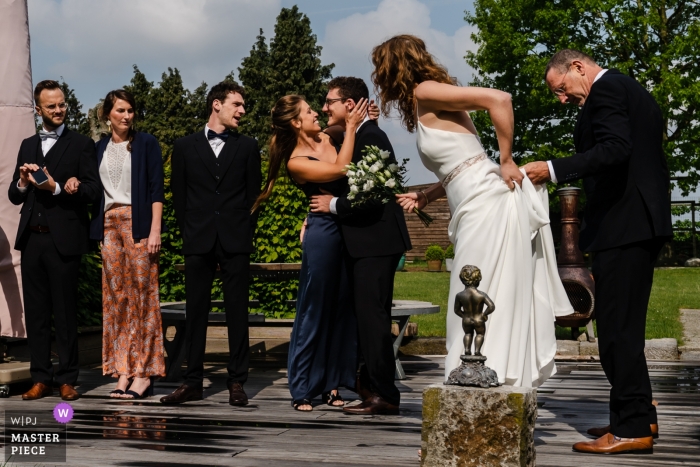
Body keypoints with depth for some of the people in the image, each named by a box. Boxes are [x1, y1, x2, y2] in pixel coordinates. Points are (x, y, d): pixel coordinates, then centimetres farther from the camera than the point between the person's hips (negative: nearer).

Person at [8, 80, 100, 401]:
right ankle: (41, 378, 13)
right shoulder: (28, 146, 17)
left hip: (63, 239, -5)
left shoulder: (81, 145, 2)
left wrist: (56, 188, -18)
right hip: (31, 239, 5)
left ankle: (67, 379, 7)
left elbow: (93, 191, -7)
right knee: (36, 311, 7)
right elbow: (14, 196, 15)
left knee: (65, 312, 0)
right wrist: (23, 182, -6)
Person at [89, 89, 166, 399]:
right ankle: (123, 370, 7)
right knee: (116, 297, 3)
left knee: (141, 295, -5)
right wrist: (97, 229, 6)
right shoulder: (99, 149, 14)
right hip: (109, 225, 4)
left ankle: (143, 372, -1)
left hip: (138, 223, -4)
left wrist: (155, 231, -11)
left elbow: (156, 189, -3)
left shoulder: (146, 144, 2)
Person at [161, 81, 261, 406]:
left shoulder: (247, 147, 11)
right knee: (196, 312, 3)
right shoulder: (185, 147, 10)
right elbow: (179, 196, 9)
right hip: (198, 242, 0)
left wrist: (246, 232, 1)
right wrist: (188, 232, 2)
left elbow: (253, 194, 9)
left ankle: (237, 382, 4)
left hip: (236, 242, 0)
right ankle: (193, 382, 9)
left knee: (237, 312, 0)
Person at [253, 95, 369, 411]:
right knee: (314, 311, 0)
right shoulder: (296, 162, -10)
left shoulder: (329, 139, 8)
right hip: (323, 233, -6)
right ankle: (301, 389, 9)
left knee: (342, 308, 9)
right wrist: (351, 127, -16)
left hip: (349, 230, 6)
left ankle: (332, 385, 17)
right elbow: (339, 170, -21)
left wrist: (363, 120, -1)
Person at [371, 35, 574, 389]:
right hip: (479, 210, 9)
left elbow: (499, 99, -19)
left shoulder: (426, 91, -6)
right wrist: (425, 197, 14)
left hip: (487, 206, -9)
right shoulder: (425, 107, 21)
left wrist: (506, 160, -14)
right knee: (495, 308, 10)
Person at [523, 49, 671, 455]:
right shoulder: (634, 91, 22)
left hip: (622, 223, -11)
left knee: (617, 326, -8)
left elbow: (615, 149, -24)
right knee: (625, 325, 15)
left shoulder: (606, 89, -9)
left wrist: (554, 170, -24)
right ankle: (639, 417, 22)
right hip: (644, 223, 11)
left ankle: (632, 427, -6)